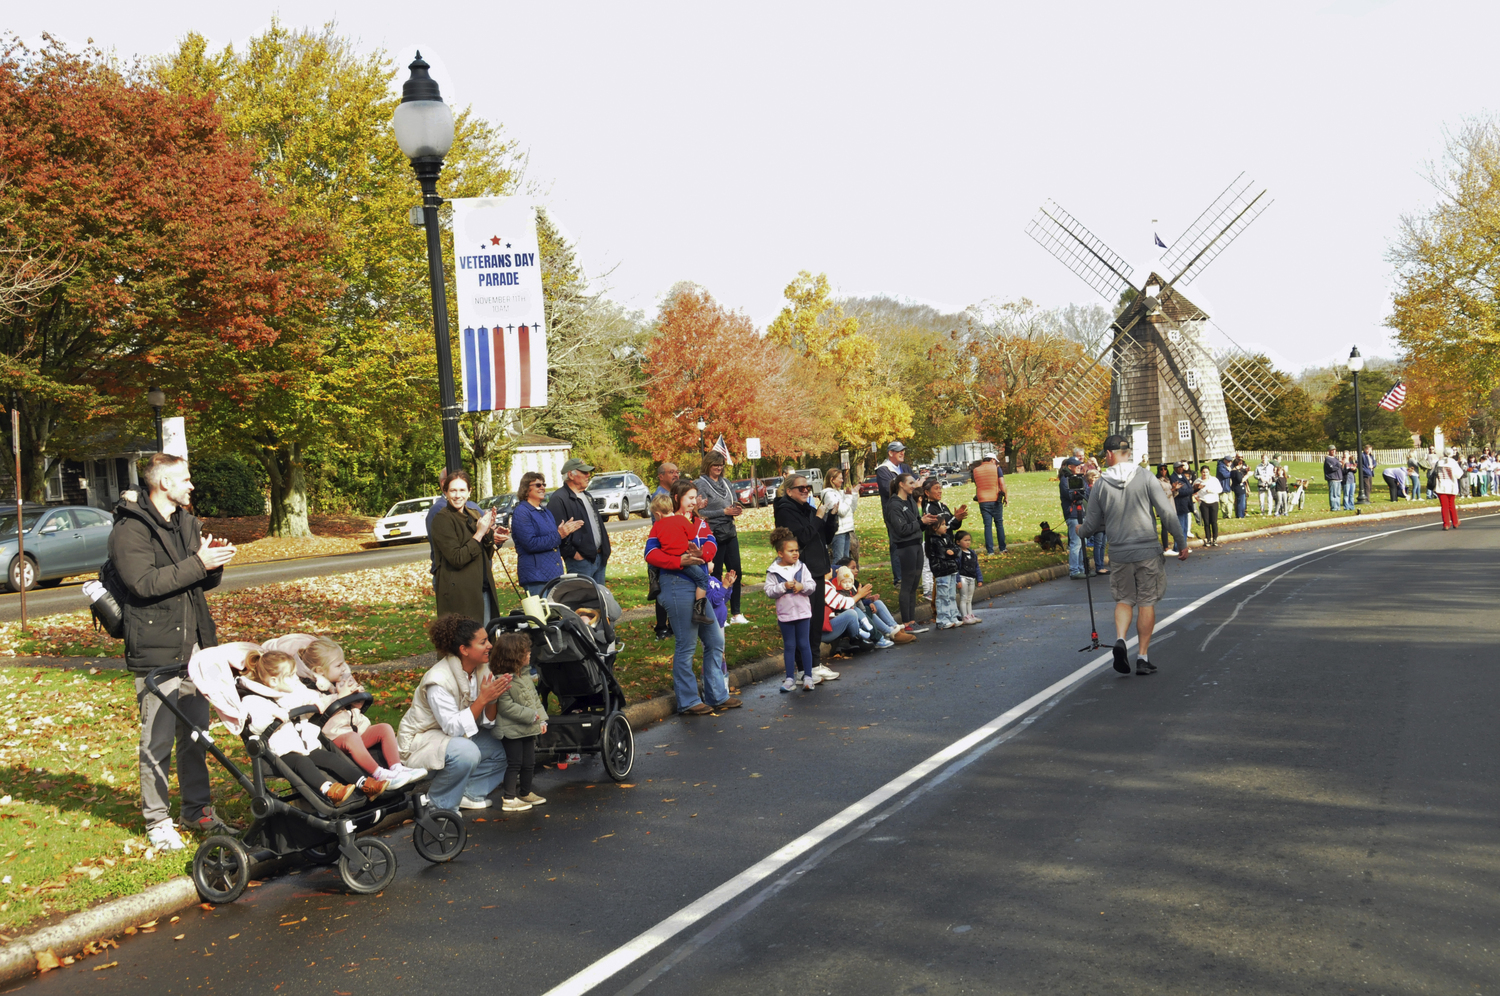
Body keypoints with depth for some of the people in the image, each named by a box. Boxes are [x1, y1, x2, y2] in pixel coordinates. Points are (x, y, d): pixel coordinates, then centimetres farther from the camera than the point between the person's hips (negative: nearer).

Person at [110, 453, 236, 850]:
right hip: (156, 651, -7)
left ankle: (197, 809, 26)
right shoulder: (130, 530, -9)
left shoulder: (187, 522, 16)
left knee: (196, 733, 14)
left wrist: (214, 564, -2)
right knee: (158, 740, -3)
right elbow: (144, 582, -22)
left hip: (194, 646, 8)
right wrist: (197, 563, -23)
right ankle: (157, 821, 9)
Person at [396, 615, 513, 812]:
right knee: (467, 752, -35)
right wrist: (482, 699, -36)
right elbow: (454, 728, -32)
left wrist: (493, 699, -25)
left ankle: (467, 792, 6)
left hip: (459, 735, 8)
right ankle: (438, 803, -11)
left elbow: (487, 722, -5)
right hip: (420, 739, -8)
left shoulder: (481, 670, -7)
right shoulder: (439, 680, -28)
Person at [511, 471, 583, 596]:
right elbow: (530, 544, -18)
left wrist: (566, 530, 3)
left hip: (556, 575, 8)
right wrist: (558, 535, -16)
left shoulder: (546, 513, 20)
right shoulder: (521, 513, -7)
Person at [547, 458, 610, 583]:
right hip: (580, 559, -9)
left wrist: (605, 551, 17)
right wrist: (572, 553, -18)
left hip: (599, 558, 9)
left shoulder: (586, 495, 20)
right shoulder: (558, 499, -12)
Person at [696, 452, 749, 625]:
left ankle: (736, 613, 14)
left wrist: (736, 510, -6)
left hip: (730, 533, 6)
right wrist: (724, 511, -17)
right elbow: (701, 512, -14)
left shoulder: (727, 484, 13)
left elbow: (735, 504, 18)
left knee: (736, 572, 6)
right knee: (717, 575, 1)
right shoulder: (701, 484, -8)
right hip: (714, 536, -6)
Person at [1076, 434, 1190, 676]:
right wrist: (1181, 542, 2)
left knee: (1124, 599, 17)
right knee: (1146, 603, 8)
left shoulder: (1101, 485, -1)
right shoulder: (1145, 478, -5)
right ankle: (1143, 656, 9)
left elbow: (1090, 525, 4)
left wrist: (1081, 529, 28)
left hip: (1119, 553, 1)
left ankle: (1120, 639, -7)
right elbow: (1167, 512, -7)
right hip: (1147, 550, -1)